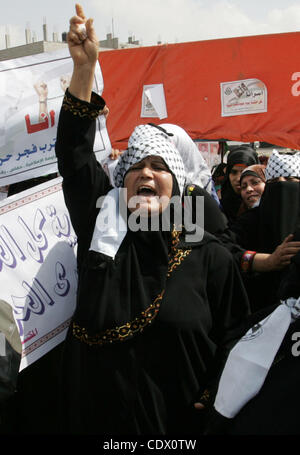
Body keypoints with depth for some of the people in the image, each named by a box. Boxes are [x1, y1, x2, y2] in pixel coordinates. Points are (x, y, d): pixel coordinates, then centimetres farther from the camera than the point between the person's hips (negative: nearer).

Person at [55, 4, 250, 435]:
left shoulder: (210, 256, -8)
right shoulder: (102, 227, -5)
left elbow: (232, 346, -2)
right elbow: (74, 157, -13)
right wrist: (84, 67, -19)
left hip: (178, 420, -1)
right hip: (98, 416, 2)